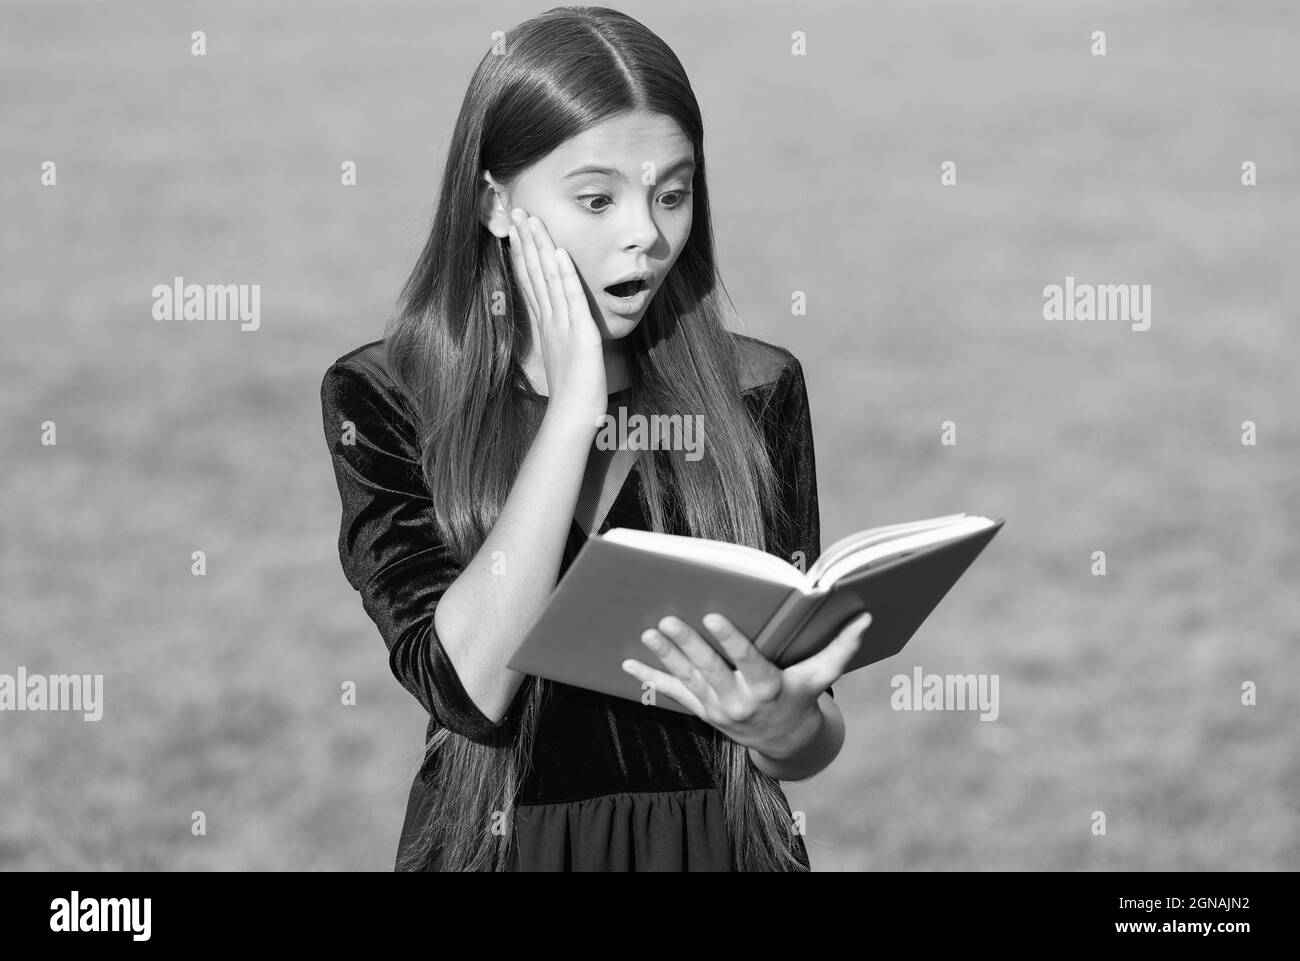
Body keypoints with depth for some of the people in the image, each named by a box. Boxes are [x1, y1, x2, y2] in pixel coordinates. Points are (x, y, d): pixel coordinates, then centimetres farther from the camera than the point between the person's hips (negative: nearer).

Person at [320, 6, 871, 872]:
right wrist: (576, 402, -11)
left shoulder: (754, 392, 3)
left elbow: (813, 744, 5)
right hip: (501, 842, -1)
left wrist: (784, 724, -16)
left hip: (723, 842, 1)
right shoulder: (382, 399, -1)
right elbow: (468, 686, -13)